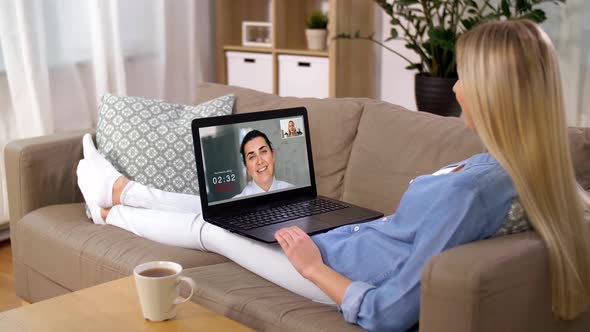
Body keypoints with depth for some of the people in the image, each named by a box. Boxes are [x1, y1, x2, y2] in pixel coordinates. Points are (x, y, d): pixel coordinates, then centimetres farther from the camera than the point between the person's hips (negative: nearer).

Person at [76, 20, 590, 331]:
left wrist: (312, 266, -20)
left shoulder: (466, 190, -37)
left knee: (206, 226, 14)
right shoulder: (538, 168, -12)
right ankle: (117, 188, 47)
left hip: (332, 271, -8)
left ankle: (113, 212, 45)